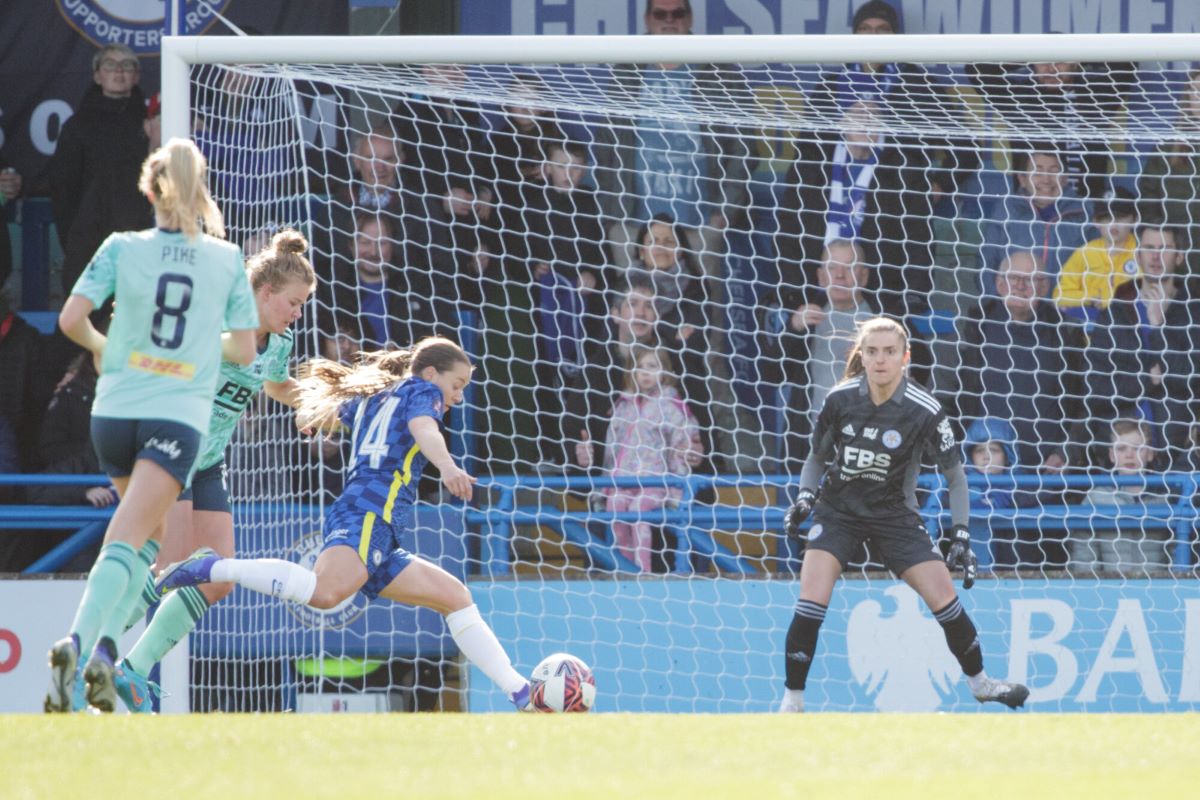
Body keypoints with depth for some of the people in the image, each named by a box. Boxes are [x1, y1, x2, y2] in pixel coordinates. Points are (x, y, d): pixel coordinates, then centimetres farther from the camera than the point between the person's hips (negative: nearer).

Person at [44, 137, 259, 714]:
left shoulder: (122, 249, 0)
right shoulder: (227, 259, 2)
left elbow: (71, 319, -5)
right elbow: (244, 348, 4)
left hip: (115, 408, 2)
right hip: (179, 415, -2)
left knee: (147, 534, 22)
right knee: (127, 539, -12)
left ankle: (104, 648, 11)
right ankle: (82, 642, -34)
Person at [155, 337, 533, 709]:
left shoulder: (368, 399, 30)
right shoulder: (422, 390, 9)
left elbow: (310, 415, 45)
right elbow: (424, 429, -15)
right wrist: (447, 467, -34)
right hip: (371, 511, -10)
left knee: (456, 597, 14)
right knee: (325, 592, -35)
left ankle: (520, 692, 8)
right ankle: (213, 568, -26)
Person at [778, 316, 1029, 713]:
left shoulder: (924, 411, -16)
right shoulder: (840, 399, -12)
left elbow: (955, 476, -4)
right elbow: (817, 457, 6)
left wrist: (961, 536, -10)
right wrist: (805, 497, -12)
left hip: (894, 514, 0)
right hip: (839, 510, 0)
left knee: (944, 597, -5)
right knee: (811, 603, -18)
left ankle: (979, 682, 20)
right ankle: (792, 701, -7)